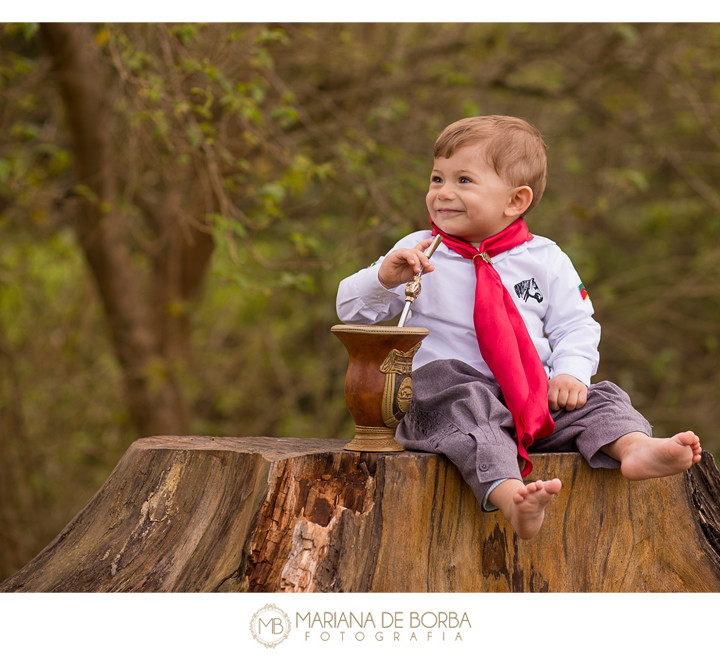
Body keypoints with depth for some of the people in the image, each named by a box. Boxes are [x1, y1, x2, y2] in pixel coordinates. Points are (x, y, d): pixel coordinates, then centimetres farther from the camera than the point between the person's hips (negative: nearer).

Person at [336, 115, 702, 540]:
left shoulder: (545, 260, 9)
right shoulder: (419, 252, 7)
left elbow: (576, 326, 10)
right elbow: (352, 310, 4)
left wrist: (570, 373, -10)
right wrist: (384, 278, -18)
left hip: (533, 393, 4)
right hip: (450, 386, -3)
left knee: (599, 399, -13)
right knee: (467, 409, -35)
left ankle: (634, 449, -42)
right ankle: (509, 496, -58)